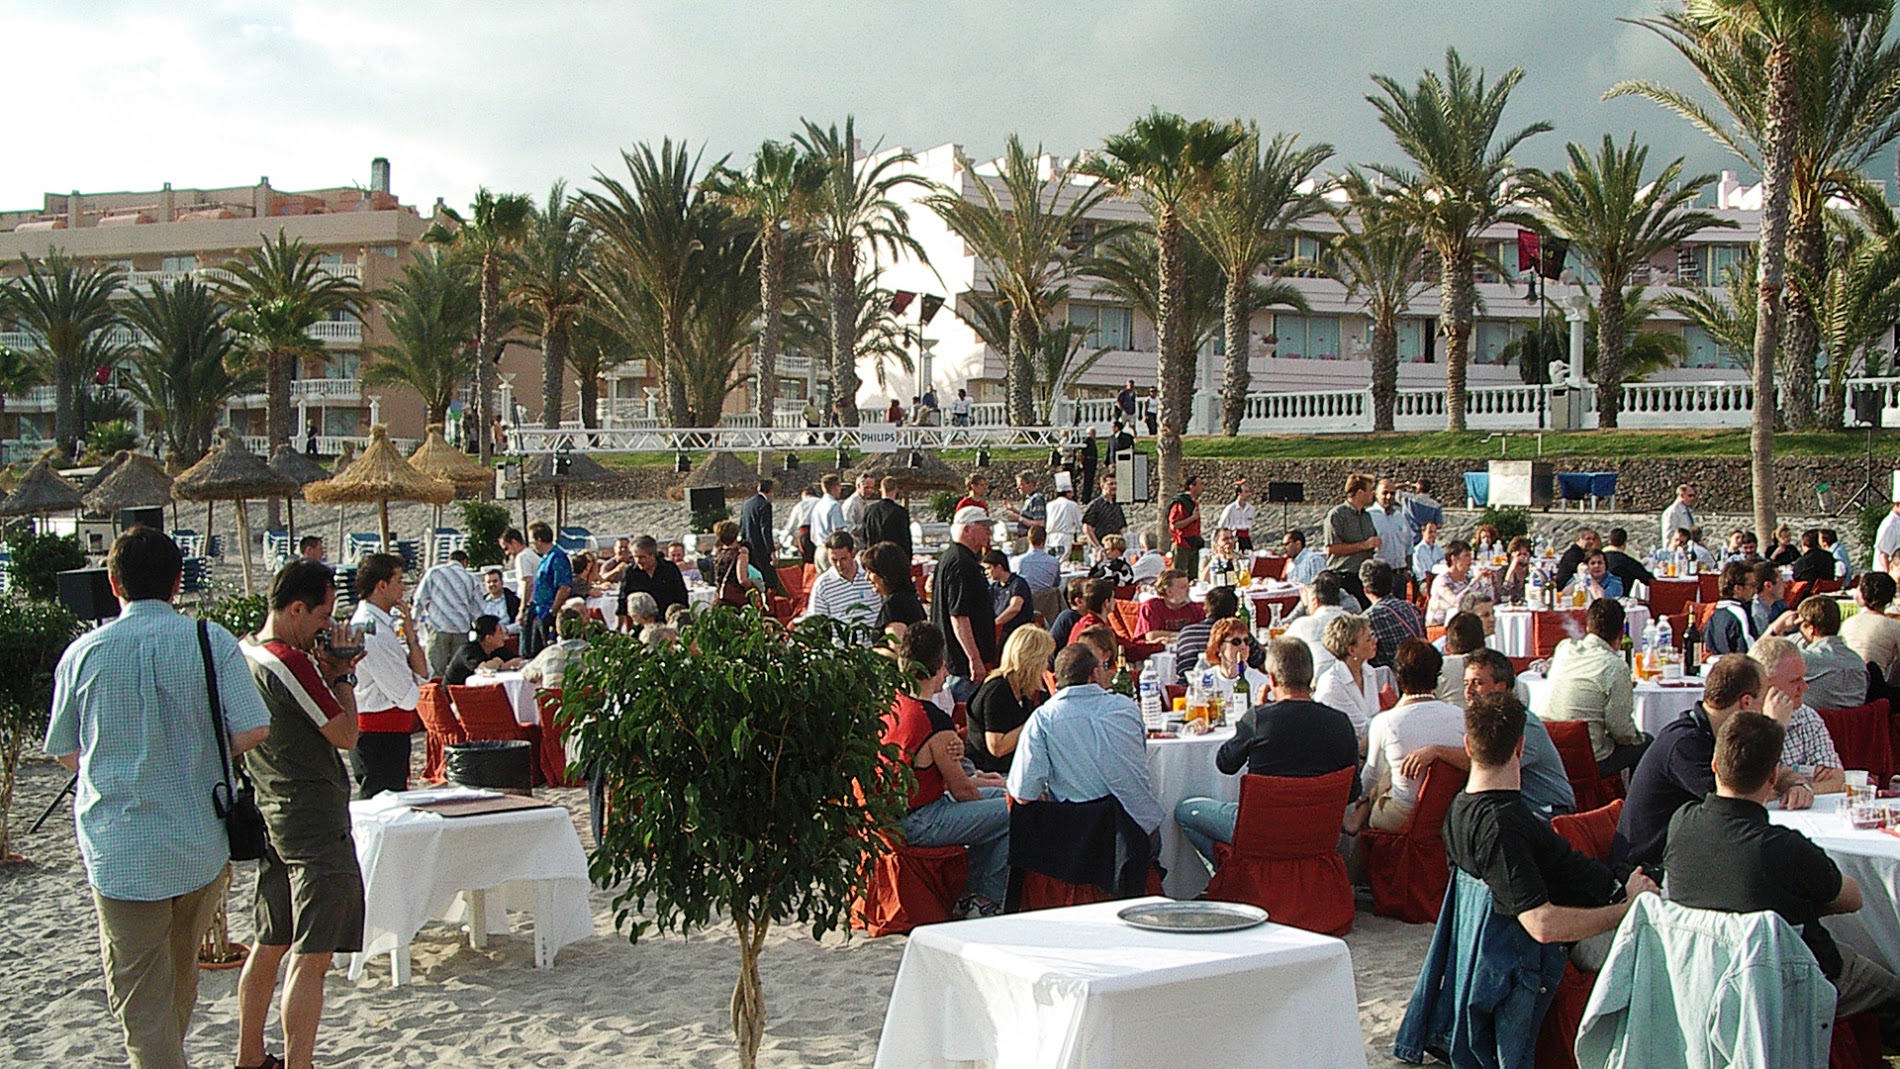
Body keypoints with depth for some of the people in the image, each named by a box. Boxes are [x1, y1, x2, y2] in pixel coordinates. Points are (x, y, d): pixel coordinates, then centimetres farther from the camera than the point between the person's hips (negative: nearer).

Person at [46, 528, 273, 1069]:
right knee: (182, 976, 24)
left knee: (141, 999, 4)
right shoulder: (211, 641, -6)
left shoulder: (84, 653, -3)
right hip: (201, 845, 2)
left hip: (120, 851, -2)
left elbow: (64, 753, 7)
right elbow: (252, 729, -12)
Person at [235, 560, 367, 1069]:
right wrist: (341, 673, -3)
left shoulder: (243, 655, 9)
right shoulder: (292, 664, -19)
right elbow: (345, 735, -13)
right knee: (311, 956, -8)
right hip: (314, 821, -10)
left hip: (270, 815, 10)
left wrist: (325, 672, 6)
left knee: (270, 944, 20)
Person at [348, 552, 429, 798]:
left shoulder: (383, 624, 13)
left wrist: (410, 632, 0)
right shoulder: (371, 631, -18)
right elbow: (409, 698, -17)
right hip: (380, 735, -10)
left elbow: (422, 675, 13)